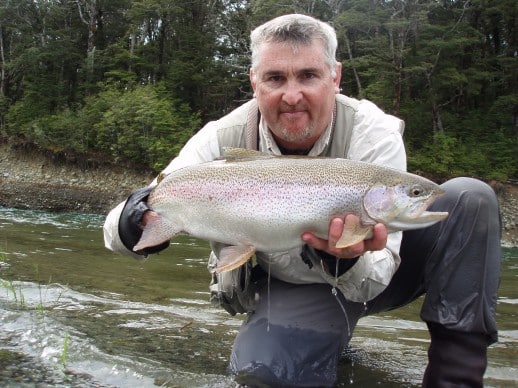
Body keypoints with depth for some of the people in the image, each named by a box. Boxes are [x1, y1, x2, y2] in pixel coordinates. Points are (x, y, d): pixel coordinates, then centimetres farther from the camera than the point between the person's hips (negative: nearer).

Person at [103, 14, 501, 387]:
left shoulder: (374, 135, -23)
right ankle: (333, 333, 5)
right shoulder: (224, 140, -20)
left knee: (469, 199, -23)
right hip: (291, 288, 1)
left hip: (374, 272, 0)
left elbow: (371, 281, -26)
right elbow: (118, 226, -20)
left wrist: (347, 260, -51)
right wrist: (133, 223, -45)